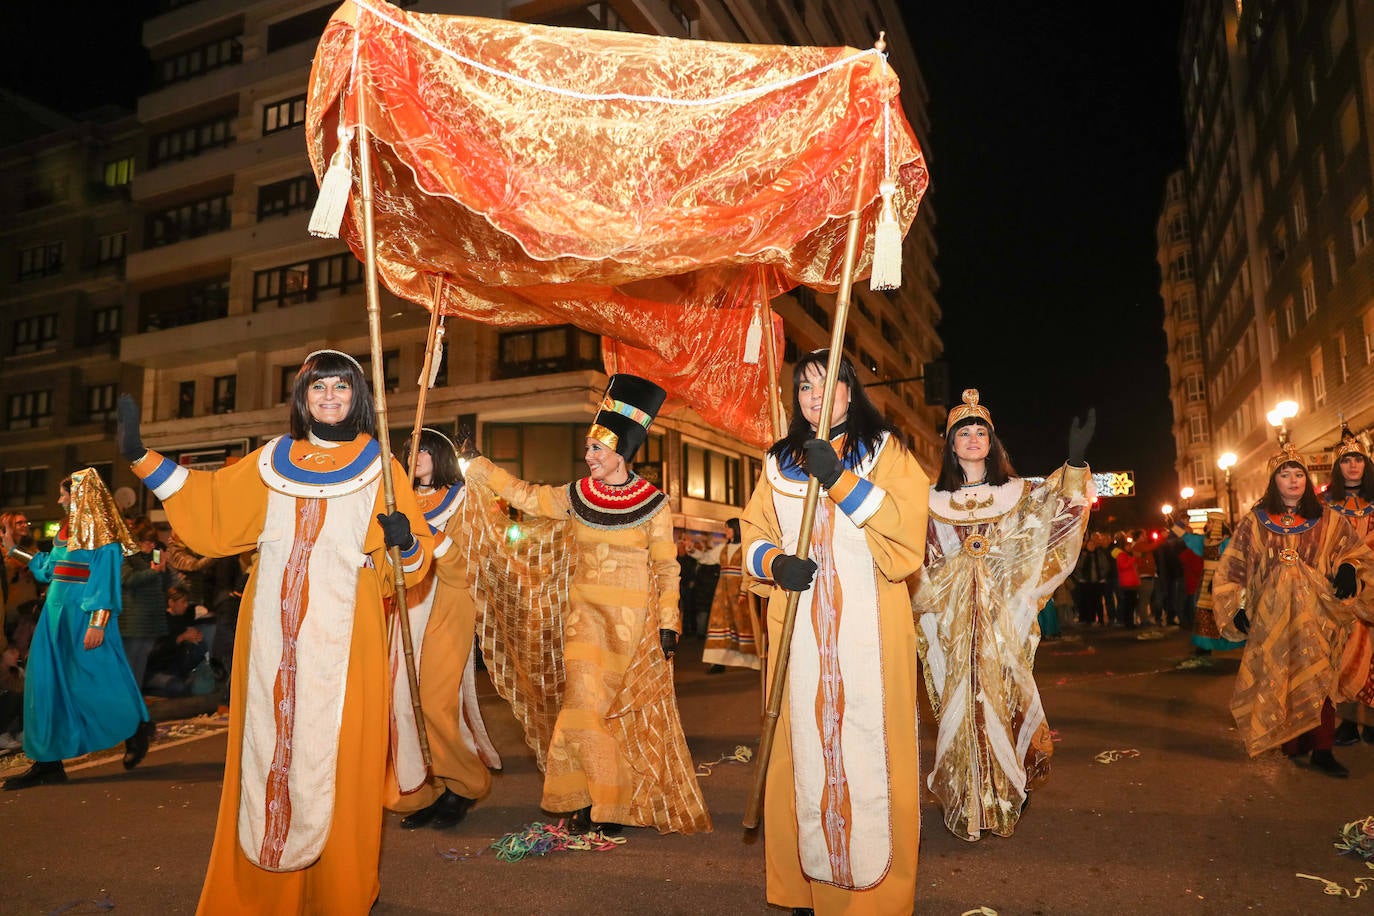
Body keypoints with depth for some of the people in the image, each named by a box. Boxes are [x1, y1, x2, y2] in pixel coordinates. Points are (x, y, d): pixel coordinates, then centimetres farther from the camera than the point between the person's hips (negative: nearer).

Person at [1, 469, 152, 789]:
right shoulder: (67, 528, 14)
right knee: (48, 683, 7)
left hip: (84, 616, -9)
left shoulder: (101, 531, -12)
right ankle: (48, 761, 13)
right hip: (57, 613, 9)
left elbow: (106, 579, -17)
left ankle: (136, 731, 20)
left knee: (97, 680, -1)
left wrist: (97, 623, -22)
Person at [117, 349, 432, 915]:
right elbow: (208, 503, 19)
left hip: (341, 635, -3)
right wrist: (142, 457, 13)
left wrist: (405, 542, -22)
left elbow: (417, 556, 1)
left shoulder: (379, 468, 4)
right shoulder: (272, 461, 12)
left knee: (331, 755, 0)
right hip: (273, 634, 3)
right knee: (269, 749, 6)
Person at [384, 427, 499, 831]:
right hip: (407, 613, 5)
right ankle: (424, 793, 13)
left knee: (435, 703, -9)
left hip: (445, 614, -5)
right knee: (404, 702, 1)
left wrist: (431, 533, -19)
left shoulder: (458, 502, 2)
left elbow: (458, 571, -8)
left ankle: (464, 786, 11)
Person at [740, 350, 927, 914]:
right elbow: (753, 533, 14)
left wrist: (841, 480, -16)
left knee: (868, 748, -4)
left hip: (869, 628, -2)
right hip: (800, 631, 3)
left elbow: (906, 525, -6)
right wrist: (775, 563, -7)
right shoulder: (778, 461, 16)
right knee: (803, 747, 3)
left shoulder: (885, 449, 7)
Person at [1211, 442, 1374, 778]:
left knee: (1316, 680, -4)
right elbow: (1230, 567, 4)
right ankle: (1292, 746, 14)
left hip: (1316, 615, 0)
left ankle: (1322, 751, 3)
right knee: (1279, 679, 3)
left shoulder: (1327, 520, 6)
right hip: (1272, 615, 0)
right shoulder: (1255, 521, 3)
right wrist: (1235, 608, -1)